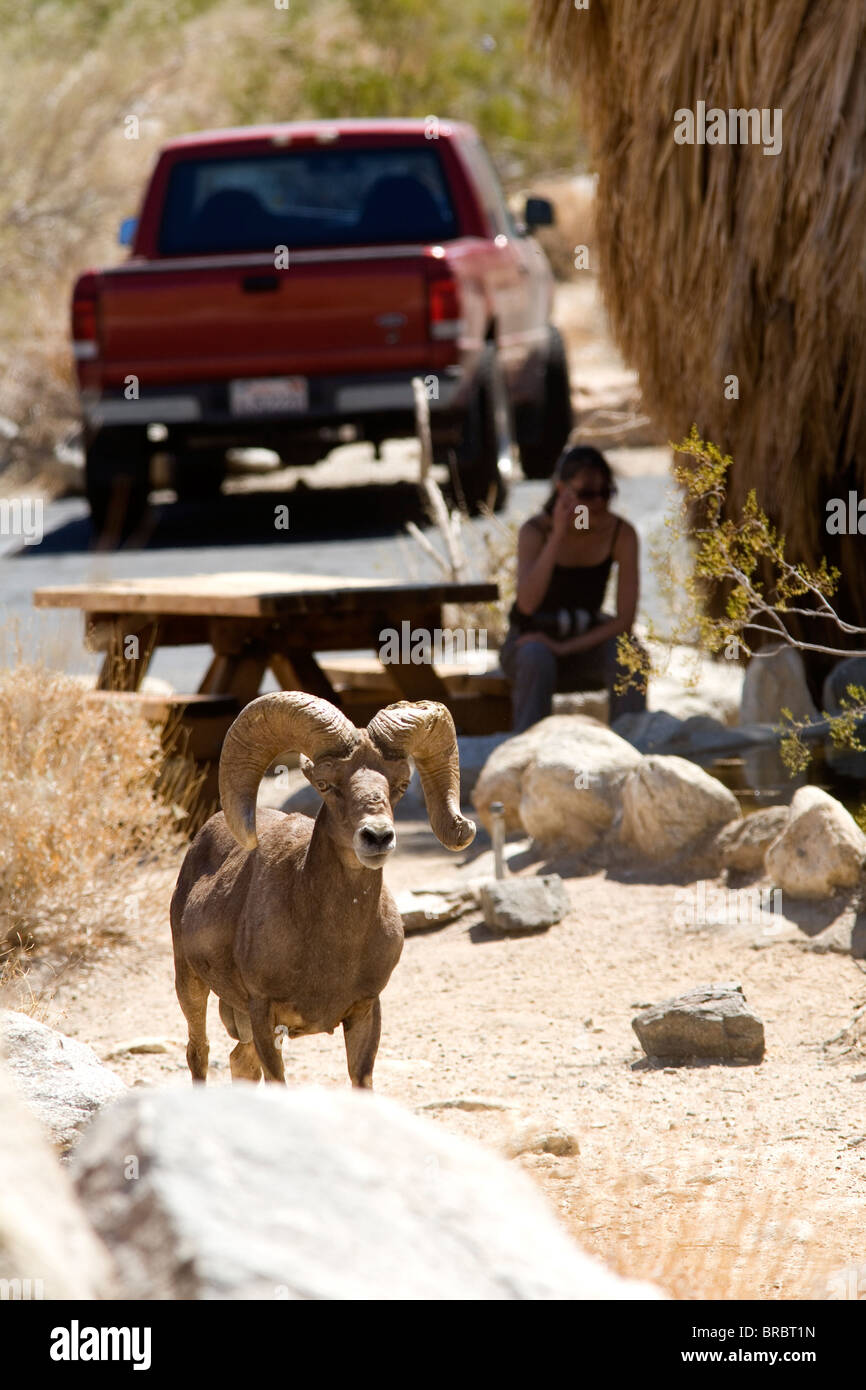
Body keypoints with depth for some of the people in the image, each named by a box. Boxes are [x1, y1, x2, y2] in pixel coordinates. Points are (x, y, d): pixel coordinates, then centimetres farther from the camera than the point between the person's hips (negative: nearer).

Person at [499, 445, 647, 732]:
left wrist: (564, 648, -22)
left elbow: (624, 620, -13)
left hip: (584, 644, 2)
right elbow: (527, 603, -34)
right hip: (528, 644, -2)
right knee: (537, 656, -37)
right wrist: (558, 535, -36)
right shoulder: (535, 530, -17)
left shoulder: (621, 534, -12)